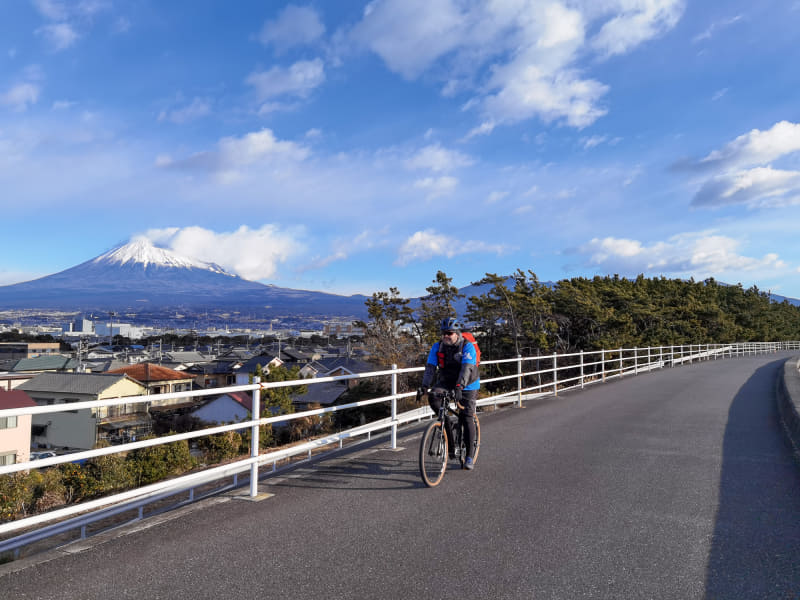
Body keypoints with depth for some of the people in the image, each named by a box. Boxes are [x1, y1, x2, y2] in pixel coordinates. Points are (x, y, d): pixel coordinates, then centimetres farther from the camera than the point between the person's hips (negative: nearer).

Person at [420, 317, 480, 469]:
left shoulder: (467, 347, -20)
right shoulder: (437, 347, -8)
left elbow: (467, 368, -32)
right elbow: (430, 367, -13)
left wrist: (459, 387, -47)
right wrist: (424, 386, -28)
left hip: (467, 384, -4)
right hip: (447, 381, 4)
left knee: (466, 417, -8)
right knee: (433, 397, -26)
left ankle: (470, 455, 3)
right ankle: (448, 423, -4)